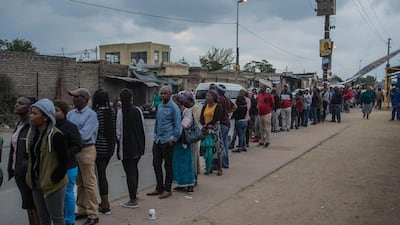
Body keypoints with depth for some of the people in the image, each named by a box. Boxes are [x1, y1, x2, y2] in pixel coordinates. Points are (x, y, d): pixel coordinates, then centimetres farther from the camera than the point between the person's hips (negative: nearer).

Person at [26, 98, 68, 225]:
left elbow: (64, 160, -19)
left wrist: (54, 178, -17)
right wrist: (30, 177, 10)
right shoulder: (33, 133, 5)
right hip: (36, 183, 8)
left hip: (52, 185, -7)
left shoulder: (55, 135, -20)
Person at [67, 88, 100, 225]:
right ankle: (82, 210, 29)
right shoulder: (71, 114, 9)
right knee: (79, 183, 16)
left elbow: (84, 135, -19)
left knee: (89, 183, 0)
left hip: (86, 150, -7)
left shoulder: (91, 115, -11)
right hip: (73, 150, 7)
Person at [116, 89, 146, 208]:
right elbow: (143, 128, 4)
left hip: (126, 146, -5)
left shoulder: (120, 112, -15)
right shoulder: (138, 110, -2)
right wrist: (141, 144, 14)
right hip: (138, 146, 5)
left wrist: (118, 144, 6)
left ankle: (133, 200, 6)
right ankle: (135, 190, 40)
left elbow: (118, 132, -12)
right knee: (134, 168, 24)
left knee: (129, 172, 1)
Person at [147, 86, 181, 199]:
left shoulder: (174, 107, -9)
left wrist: (173, 139, -13)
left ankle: (167, 189, 14)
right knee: (156, 164, 10)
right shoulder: (159, 106, 12)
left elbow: (177, 125, -10)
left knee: (168, 165, 4)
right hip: (157, 140, 7)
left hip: (167, 140, -7)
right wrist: (155, 135, 15)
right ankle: (159, 188, 22)